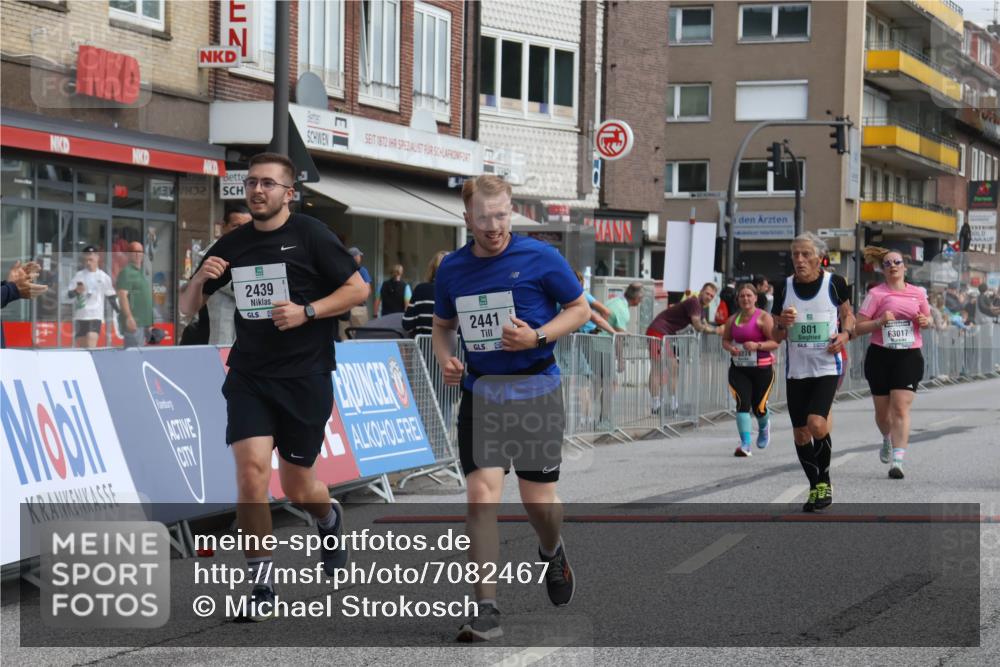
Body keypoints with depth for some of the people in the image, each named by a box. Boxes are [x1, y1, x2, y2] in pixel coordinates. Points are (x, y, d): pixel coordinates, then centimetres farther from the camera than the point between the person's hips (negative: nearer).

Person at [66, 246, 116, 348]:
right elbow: (69, 294, -2)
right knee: (81, 346, 7)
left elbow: (111, 297, 12)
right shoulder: (78, 276, 5)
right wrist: (76, 291, -23)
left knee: (91, 345, -17)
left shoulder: (104, 277, 6)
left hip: (96, 316, -2)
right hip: (80, 315, 2)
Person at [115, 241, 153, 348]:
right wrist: (129, 317, -25)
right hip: (133, 322, -10)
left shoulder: (141, 272, 22)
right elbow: (123, 295, -17)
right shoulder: (126, 272, -7)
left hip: (144, 322, 10)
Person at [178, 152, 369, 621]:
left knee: (298, 489, 7)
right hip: (248, 379, 3)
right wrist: (201, 280, -9)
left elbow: (358, 289, -5)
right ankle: (261, 583, -6)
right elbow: (187, 309, 13)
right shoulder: (232, 246, 6)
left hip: (304, 378, -2)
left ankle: (329, 518, 45)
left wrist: (307, 311, -17)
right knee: (251, 469, -16)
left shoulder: (311, 235, -5)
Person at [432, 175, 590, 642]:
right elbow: (442, 324, 19)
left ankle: (552, 552, 41)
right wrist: (446, 358, -2)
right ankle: (486, 612, -9)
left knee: (539, 501, 3)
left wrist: (536, 337, -14)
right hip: (480, 390, 2)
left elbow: (579, 309, 1)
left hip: (535, 389, -2)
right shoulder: (452, 269, 4)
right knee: (481, 494, -11)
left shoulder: (540, 258, -6)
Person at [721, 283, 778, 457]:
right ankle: (745, 445, -13)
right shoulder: (733, 320, 8)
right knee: (742, 403, -13)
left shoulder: (764, 317, -7)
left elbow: (775, 342, -12)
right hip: (739, 369, 3)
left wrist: (757, 345, -26)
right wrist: (730, 348, -4)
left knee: (758, 407, 5)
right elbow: (725, 340, 19)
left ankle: (764, 427, 42)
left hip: (762, 369, -3)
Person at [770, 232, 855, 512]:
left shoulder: (834, 283, -5)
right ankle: (815, 487, 24)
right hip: (796, 370, 4)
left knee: (816, 423, -20)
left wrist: (845, 334, -8)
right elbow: (775, 337, 7)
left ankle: (824, 481, 2)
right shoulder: (783, 287, 1)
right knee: (800, 432, 6)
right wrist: (782, 324, -15)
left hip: (827, 367, -4)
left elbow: (848, 314, 13)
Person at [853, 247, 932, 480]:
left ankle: (897, 461, -15)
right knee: (882, 410, 11)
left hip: (909, 356, 0)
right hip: (880, 356, 0)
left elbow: (928, 318, 23)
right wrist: (880, 321, -20)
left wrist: (925, 321, -1)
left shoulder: (918, 293, 7)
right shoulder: (876, 294, -2)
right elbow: (857, 328, -4)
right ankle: (888, 440, 45)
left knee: (901, 408, -12)